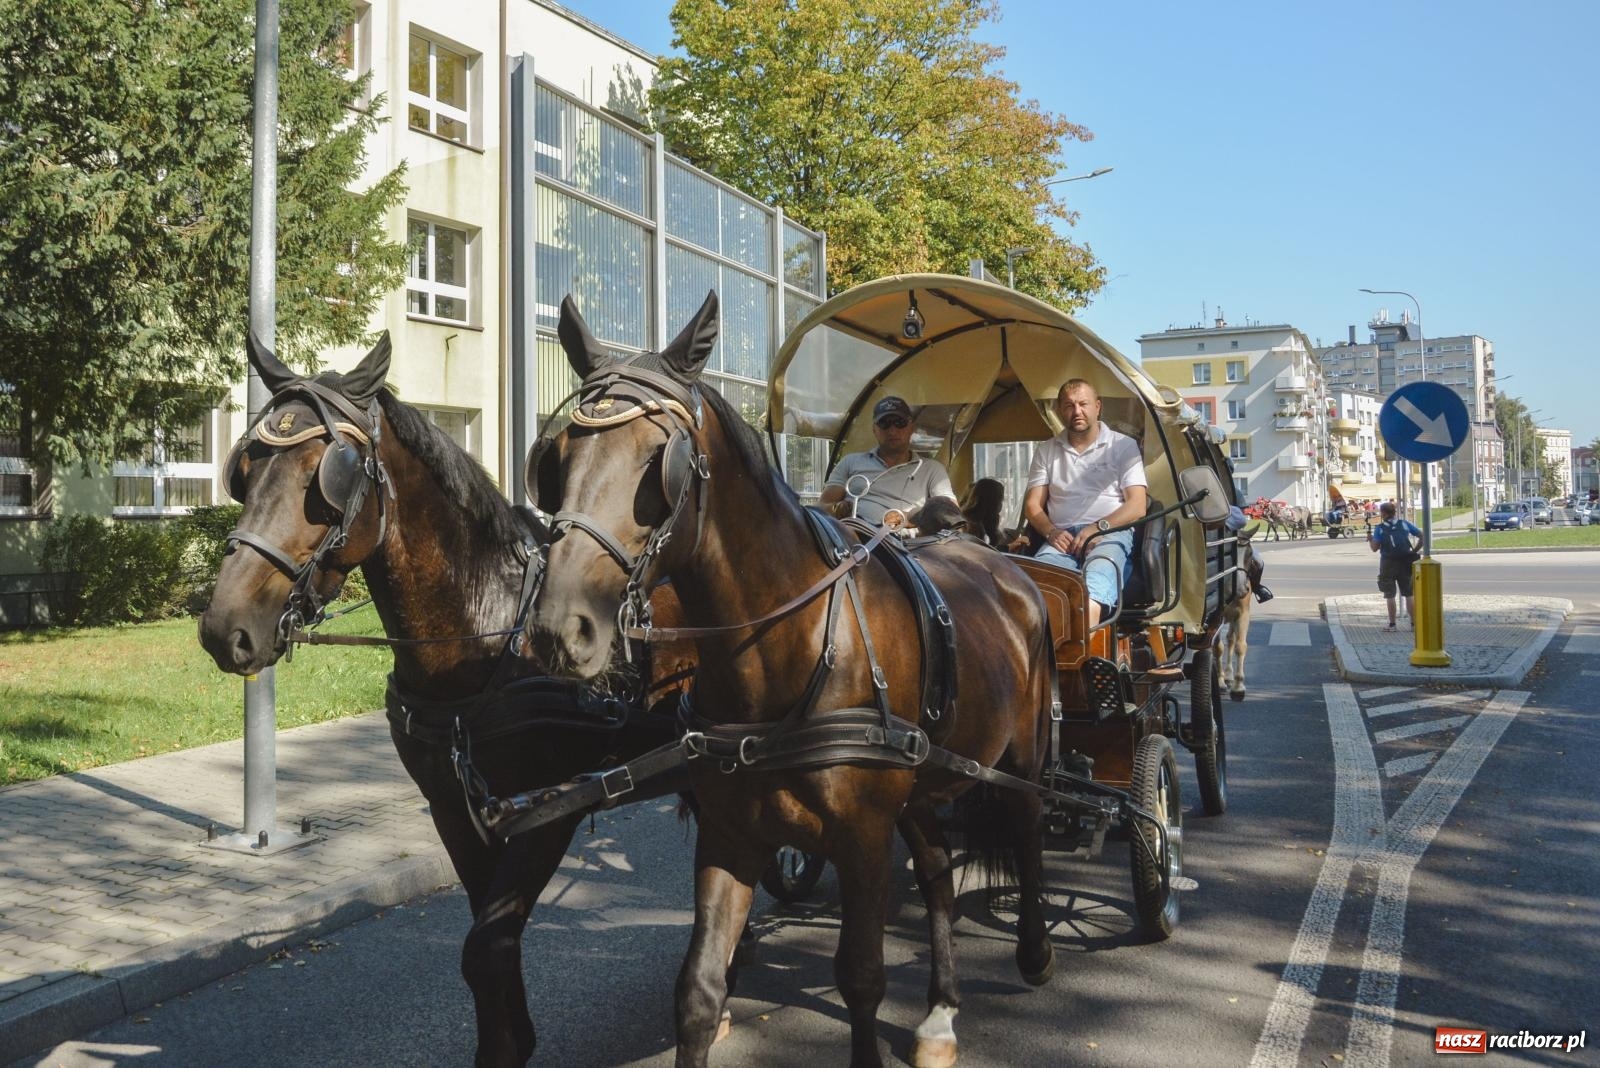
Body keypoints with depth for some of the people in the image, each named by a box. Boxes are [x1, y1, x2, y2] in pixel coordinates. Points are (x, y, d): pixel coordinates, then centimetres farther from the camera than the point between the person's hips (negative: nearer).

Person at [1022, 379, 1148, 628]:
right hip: (1062, 538, 3)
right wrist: (1051, 532, -4)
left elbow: (1137, 506, 5)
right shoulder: (1046, 451, 22)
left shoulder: (1123, 446, 14)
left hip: (1109, 534, -3)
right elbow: (1032, 506, 17)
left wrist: (1099, 528, -11)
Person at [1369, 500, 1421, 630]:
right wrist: (1415, 551, 10)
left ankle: (1392, 624, 4)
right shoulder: (1404, 524, 4)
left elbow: (1374, 548, -10)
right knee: (1409, 594, 10)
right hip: (1406, 563, 3)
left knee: (1390, 595, 4)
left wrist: (1369, 539, 9)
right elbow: (1422, 536, 3)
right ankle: (1414, 623, 9)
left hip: (1389, 564, -3)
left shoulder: (1380, 528, -5)